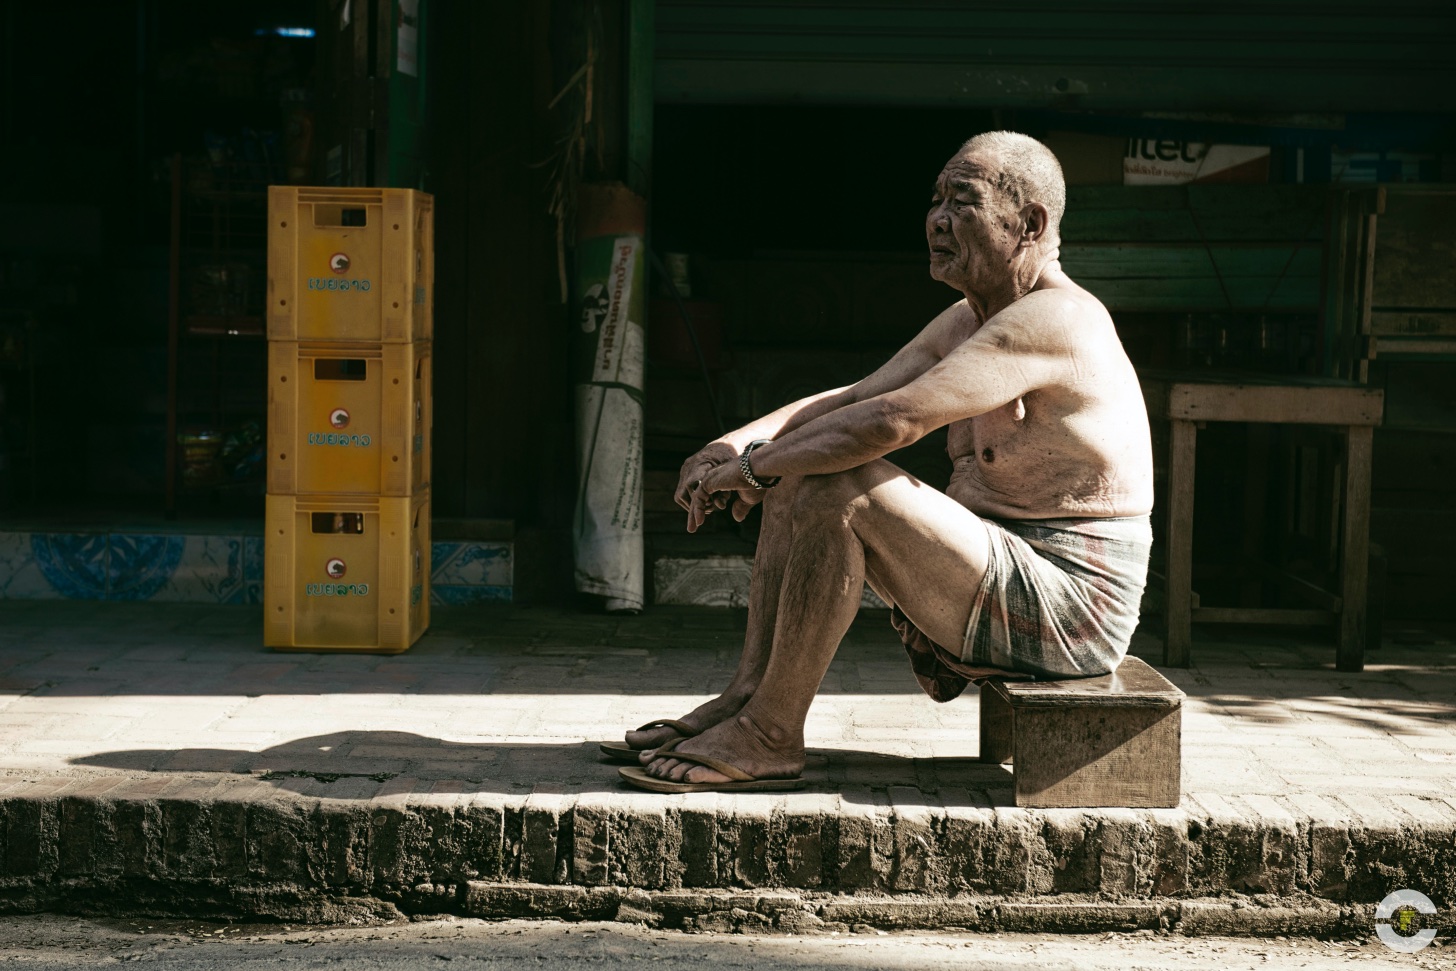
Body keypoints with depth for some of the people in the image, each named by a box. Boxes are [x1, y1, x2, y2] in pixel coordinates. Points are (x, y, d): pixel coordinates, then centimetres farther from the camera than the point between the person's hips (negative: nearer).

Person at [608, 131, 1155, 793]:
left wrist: (751, 468, -18)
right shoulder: (965, 322, 13)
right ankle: (746, 694, 0)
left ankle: (768, 738, -16)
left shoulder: (1052, 319, -19)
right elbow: (852, 399, 10)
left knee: (841, 487, -25)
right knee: (800, 473, 7)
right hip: (1003, 575, 10)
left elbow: (890, 420, -27)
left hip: (1069, 605, -10)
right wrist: (738, 443, -7)